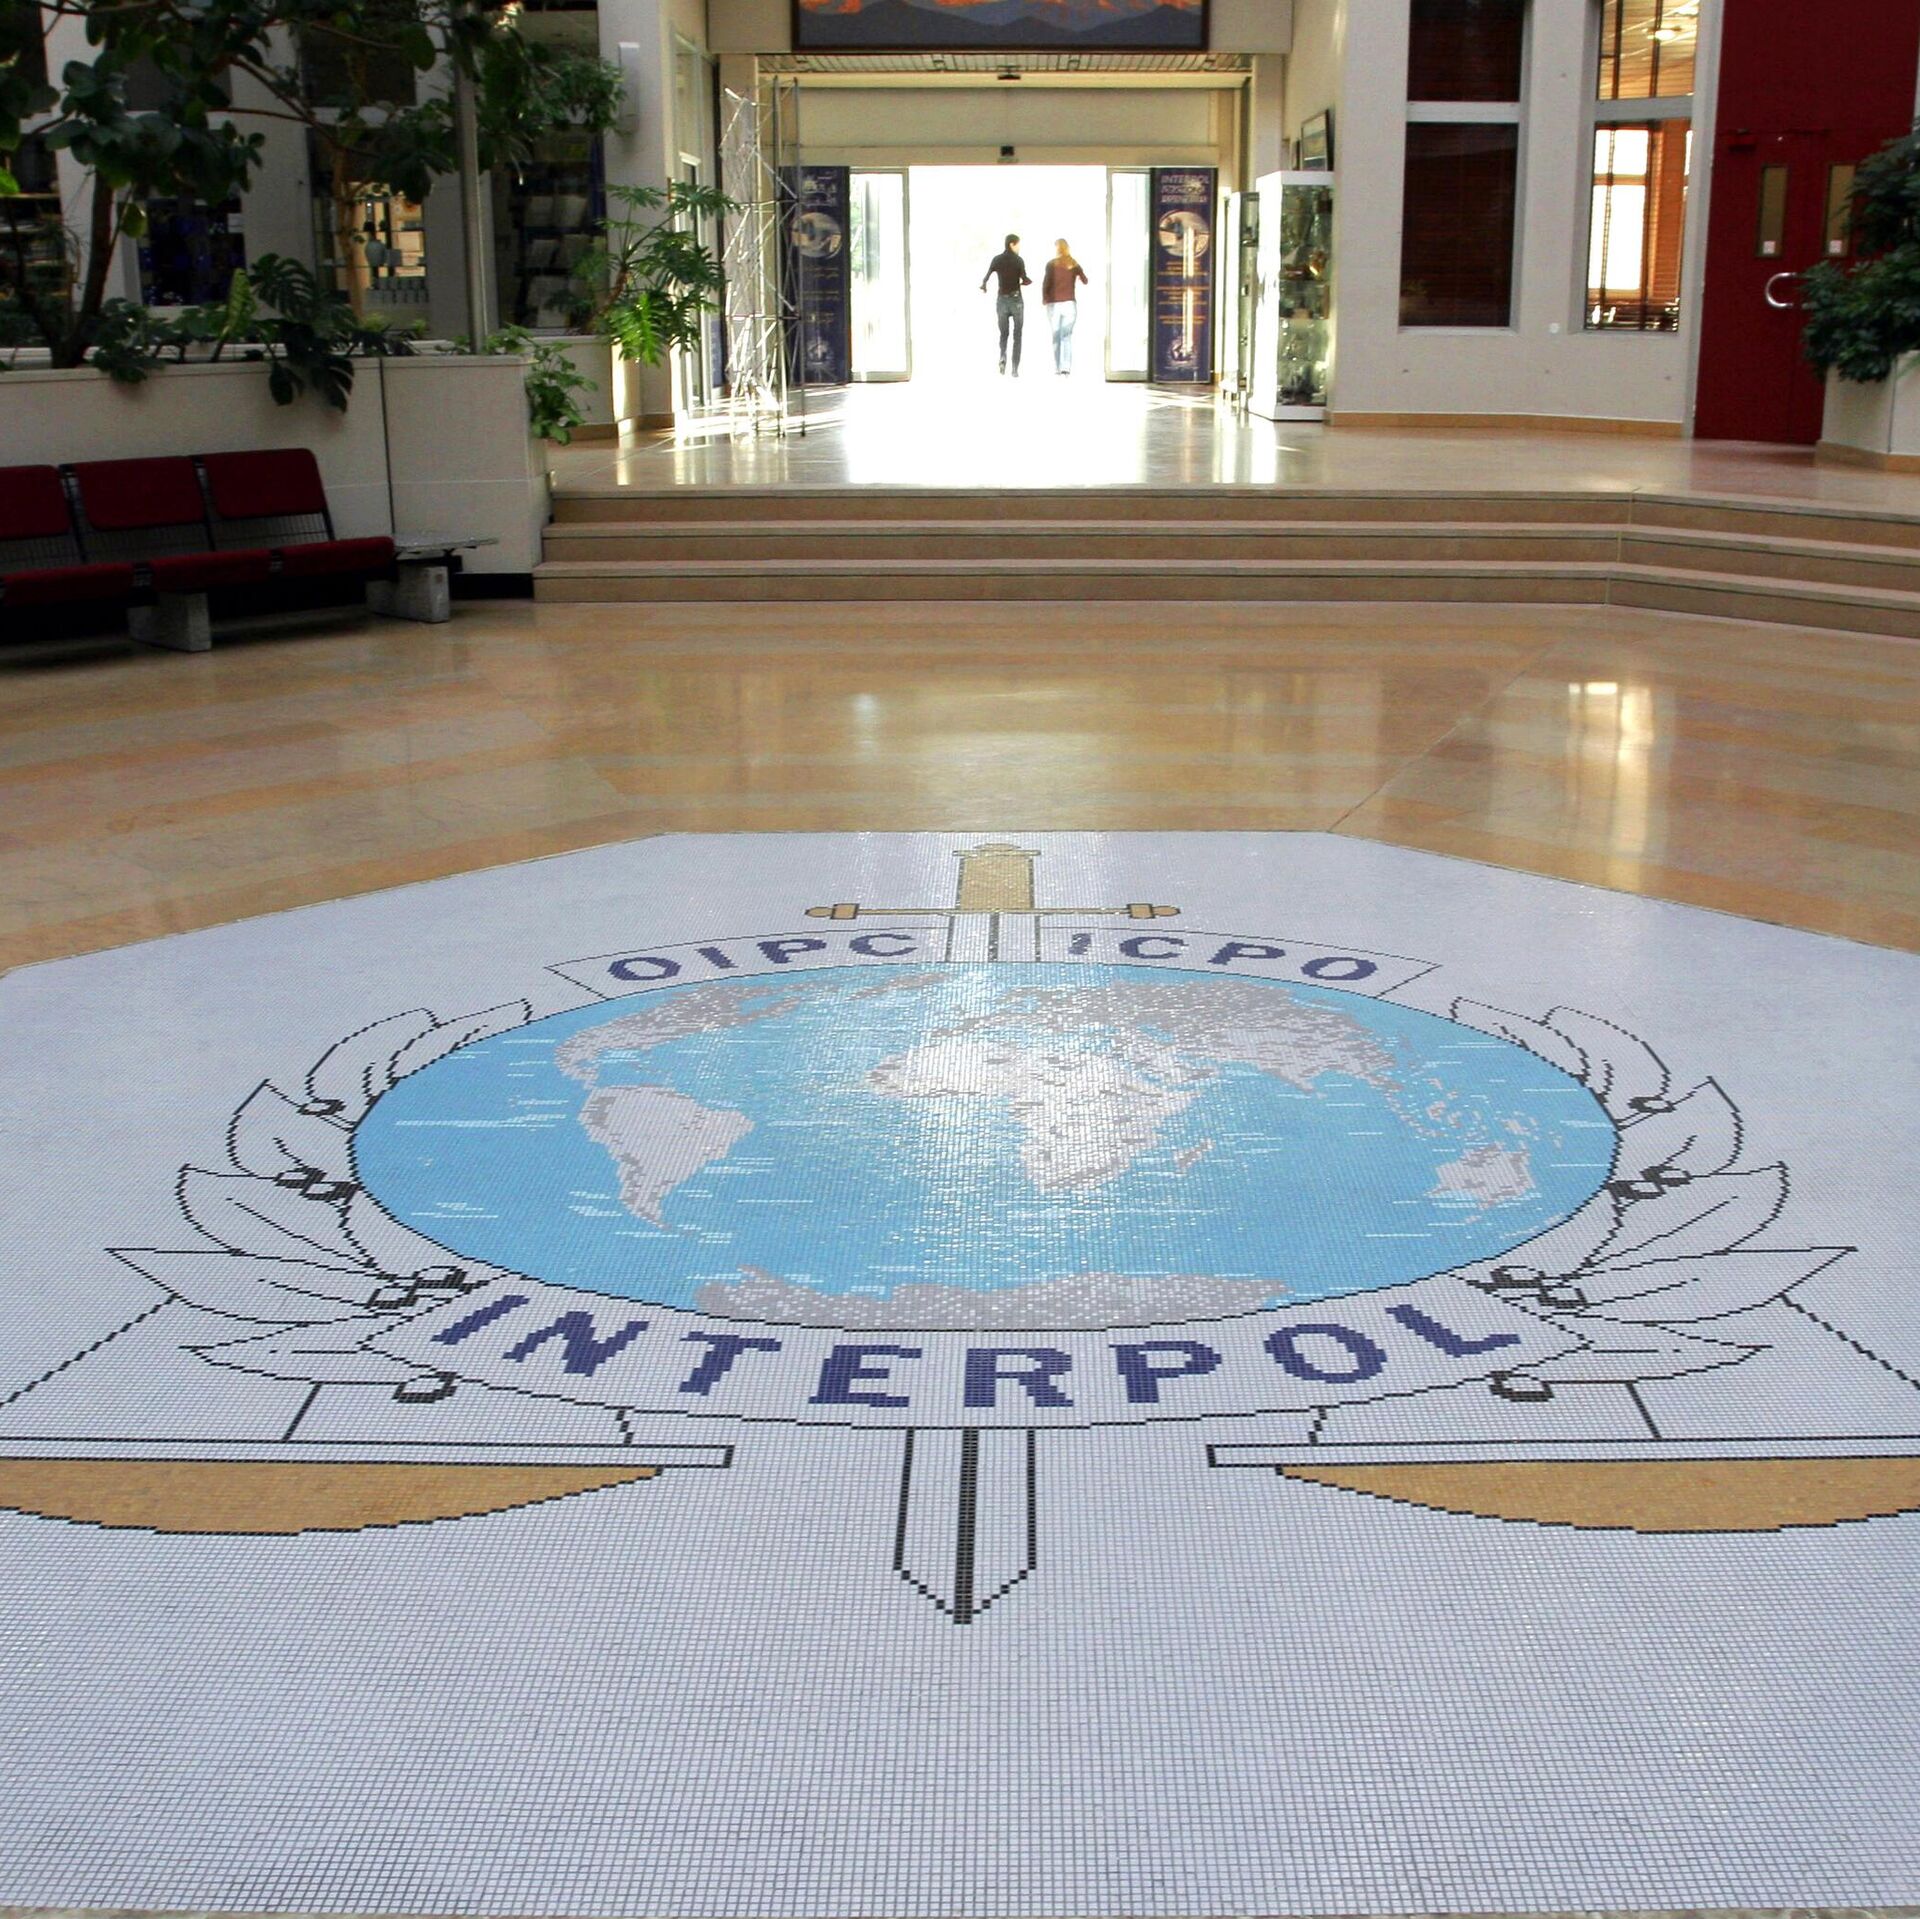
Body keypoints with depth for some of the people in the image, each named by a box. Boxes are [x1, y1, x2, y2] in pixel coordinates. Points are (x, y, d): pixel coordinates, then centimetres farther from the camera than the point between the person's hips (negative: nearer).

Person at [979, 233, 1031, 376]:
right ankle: (1015, 368, -2)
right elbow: (1024, 280, -14)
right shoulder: (1018, 260, -7)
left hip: (1001, 300, 2)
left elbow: (986, 277, -5)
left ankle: (1003, 357, -14)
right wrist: (1030, 281, 10)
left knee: (1003, 333, 17)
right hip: (1016, 300, -2)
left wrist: (983, 286, 17)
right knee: (1017, 335, 8)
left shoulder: (996, 259, 1)